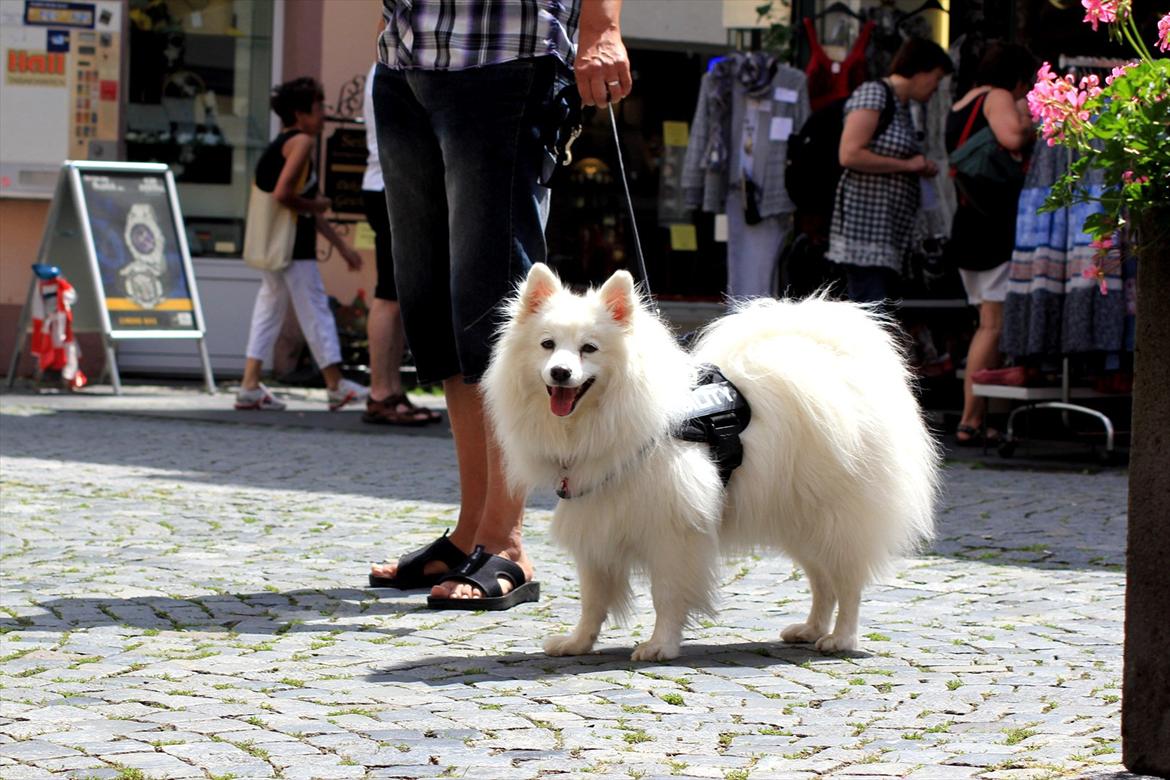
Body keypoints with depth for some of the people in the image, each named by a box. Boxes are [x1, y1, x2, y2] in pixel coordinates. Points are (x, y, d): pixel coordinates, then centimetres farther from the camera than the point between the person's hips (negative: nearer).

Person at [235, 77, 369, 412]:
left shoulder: (279, 145, 20)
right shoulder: (301, 142, -10)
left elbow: (312, 214, 23)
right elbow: (282, 193, -24)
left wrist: (342, 247, 24)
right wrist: (314, 205, -7)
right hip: (291, 246, -9)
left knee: (270, 306, 10)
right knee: (314, 307, -1)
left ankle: (250, 386, 5)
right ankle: (335, 386, 5)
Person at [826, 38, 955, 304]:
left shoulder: (902, 105, 20)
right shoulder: (873, 94, -9)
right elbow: (849, 154, -20)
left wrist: (922, 169, 7)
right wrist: (907, 165, -13)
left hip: (891, 230, 10)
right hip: (864, 224, -10)